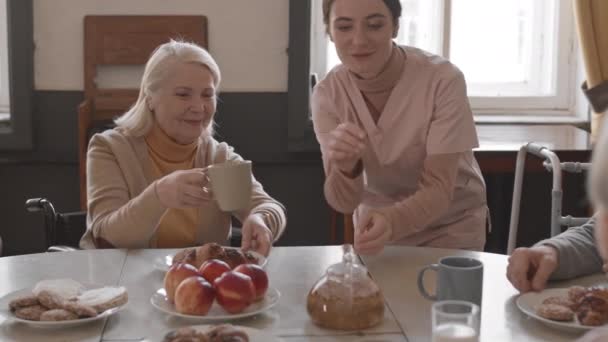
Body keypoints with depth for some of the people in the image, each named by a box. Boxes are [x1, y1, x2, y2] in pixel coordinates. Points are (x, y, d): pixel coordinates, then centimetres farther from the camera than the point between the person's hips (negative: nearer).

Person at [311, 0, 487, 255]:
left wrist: (392, 221, -44)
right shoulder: (327, 93, -16)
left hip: (449, 226, -2)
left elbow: (438, 190, -25)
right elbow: (344, 202, -18)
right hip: (376, 221, 3)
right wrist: (346, 167, -39)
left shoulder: (443, 80, -25)